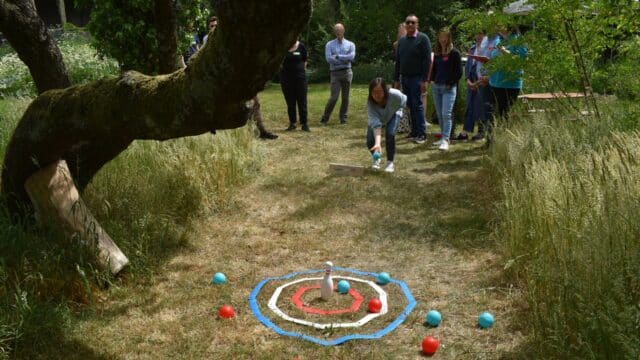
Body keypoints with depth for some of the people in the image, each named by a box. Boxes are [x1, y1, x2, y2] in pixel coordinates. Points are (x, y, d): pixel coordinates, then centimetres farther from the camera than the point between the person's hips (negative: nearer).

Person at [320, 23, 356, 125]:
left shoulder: (350, 44, 9)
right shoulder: (329, 44, 5)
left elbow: (351, 57, -9)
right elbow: (328, 59, -10)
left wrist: (337, 57, -10)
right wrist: (344, 59, -7)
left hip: (347, 72, 2)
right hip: (335, 73, -2)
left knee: (345, 97, 5)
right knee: (334, 97, -9)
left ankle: (343, 118, 15)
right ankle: (325, 118, 4)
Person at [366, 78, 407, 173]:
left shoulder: (395, 94, -39)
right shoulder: (370, 103, -39)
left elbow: (404, 100, -14)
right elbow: (375, 124, -46)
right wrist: (378, 143, -56)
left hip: (393, 114, -1)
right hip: (377, 117, 1)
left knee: (390, 134, -25)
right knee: (370, 140, -14)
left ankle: (390, 162, -5)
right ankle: (376, 159, 18)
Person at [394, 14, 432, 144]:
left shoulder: (423, 39, -5)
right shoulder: (402, 40, 14)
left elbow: (427, 60, -11)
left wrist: (424, 80, -17)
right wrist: (396, 80, 13)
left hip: (417, 78, -6)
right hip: (405, 78, 6)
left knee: (417, 105, -9)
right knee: (410, 105, 8)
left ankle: (422, 133, -6)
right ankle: (414, 131, 16)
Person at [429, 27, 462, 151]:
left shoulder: (454, 53, -4)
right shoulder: (436, 53, 13)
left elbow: (459, 71, -6)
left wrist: (450, 83, -11)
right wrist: (432, 80, 9)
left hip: (449, 88, -6)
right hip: (436, 87, 6)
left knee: (446, 114, -14)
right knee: (440, 115, 9)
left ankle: (445, 140, -15)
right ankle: (444, 137, 18)